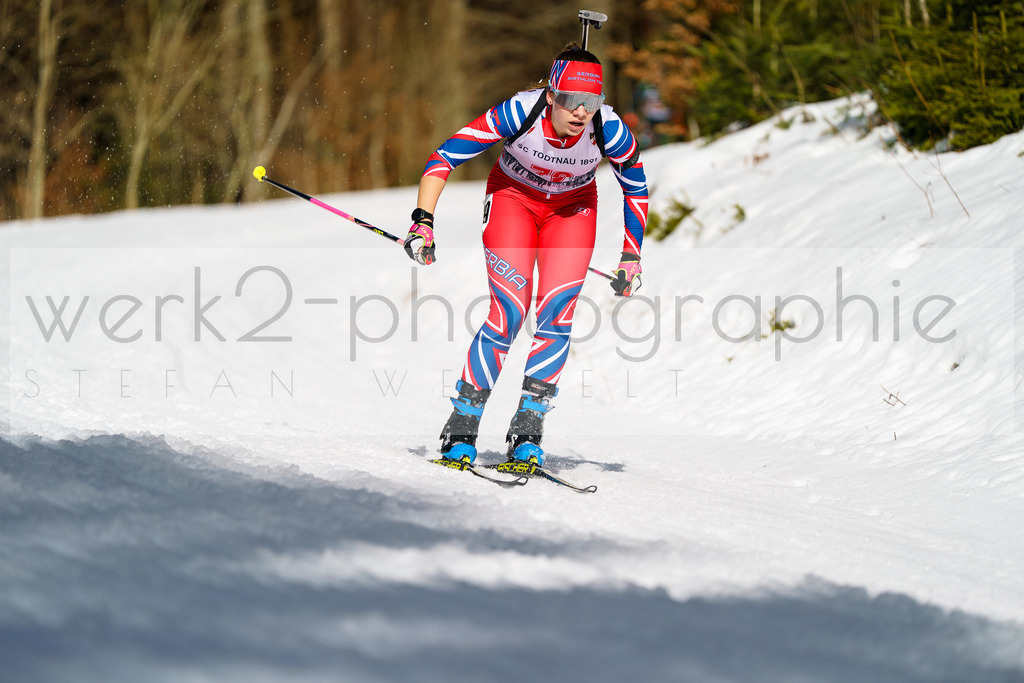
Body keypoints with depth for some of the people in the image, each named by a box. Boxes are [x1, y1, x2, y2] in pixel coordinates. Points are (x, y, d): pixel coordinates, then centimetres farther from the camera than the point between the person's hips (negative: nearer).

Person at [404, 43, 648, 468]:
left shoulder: (610, 131, -28)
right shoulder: (519, 113, -33)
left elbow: (636, 187, -6)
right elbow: (443, 159, -26)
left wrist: (632, 257, -3)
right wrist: (422, 222, -34)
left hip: (572, 208, 2)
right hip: (513, 198, -2)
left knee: (556, 315, -15)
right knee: (509, 314, -15)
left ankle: (526, 433, -7)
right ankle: (461, 429, -4)